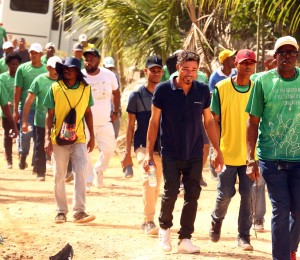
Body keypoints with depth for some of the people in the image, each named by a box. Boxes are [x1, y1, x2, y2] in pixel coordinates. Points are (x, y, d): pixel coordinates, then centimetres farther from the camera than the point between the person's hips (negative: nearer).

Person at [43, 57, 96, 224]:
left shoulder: (86, 89, 1)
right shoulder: (55, 88, -3)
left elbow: (88, 112, 10)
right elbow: (50, 115, 0)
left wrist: (92, 136, 9)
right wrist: (47, 138, -7)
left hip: (79, 139, 0)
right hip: (59, 139, 0)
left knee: (81, 173, -11)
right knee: (59, 177, 5)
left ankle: (79, 211, -11)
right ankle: (61, 211, 15)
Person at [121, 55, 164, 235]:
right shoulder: (137, 96, 0)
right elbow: (131, 125, 2)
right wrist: (127, 153, -1)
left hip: (164, 146, 3)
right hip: (144, 145, -3)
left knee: (157, 184, 8)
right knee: (149, 178, -21)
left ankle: (149, 220, 22)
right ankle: (149, 221, -19)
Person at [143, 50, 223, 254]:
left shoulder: (203, 90, 0)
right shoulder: (163, 90, -7)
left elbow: (209, 121, 10)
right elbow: (154, 122, -2)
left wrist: (217, 150, 7)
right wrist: (149, 152, -4)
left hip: (195, 153, 2)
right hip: (171, 153, -2)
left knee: (192, 195, 1)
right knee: (171, 192, -5)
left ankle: (185, 239, 9)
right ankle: (164, 227, 21)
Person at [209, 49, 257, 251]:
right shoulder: (221, 88, -3)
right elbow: (215, 121, 0)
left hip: (250, 153, 2)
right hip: (228, 152, -2)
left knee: (248, 195, 1)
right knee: (225, 194, 3)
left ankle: (244, 236, 11)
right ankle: (217, 220, 33)